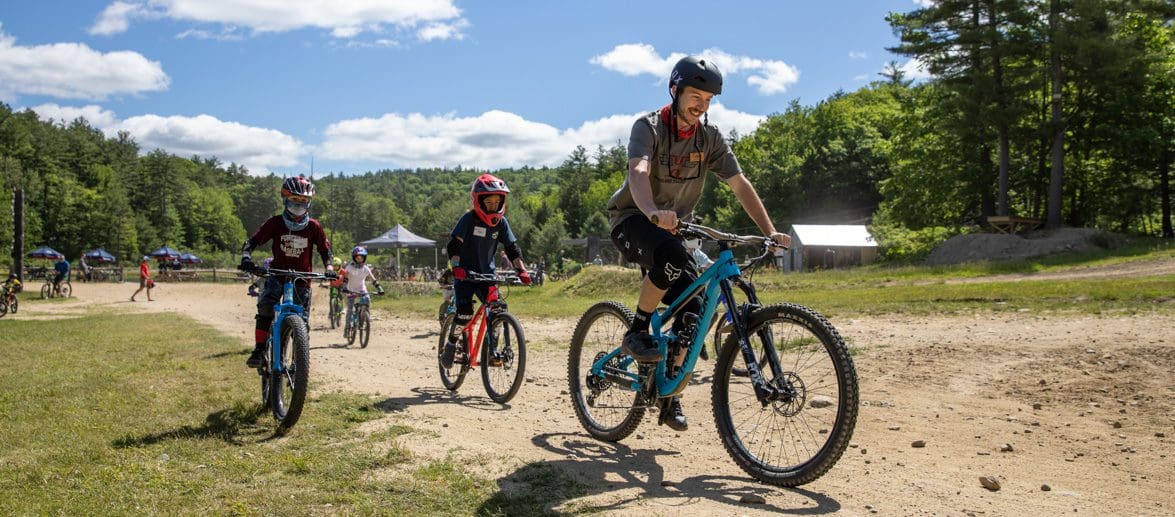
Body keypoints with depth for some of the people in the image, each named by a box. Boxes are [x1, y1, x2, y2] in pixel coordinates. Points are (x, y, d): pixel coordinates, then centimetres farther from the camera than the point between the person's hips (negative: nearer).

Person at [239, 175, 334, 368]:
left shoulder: (313, 226, -4)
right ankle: (259, 350, -21)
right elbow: (252, 241, -6)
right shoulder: (275, 223, -5)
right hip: (277, 274, -1)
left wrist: (328, 268, -11)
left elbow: (325, 249, 6)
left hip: (302, 279, 1)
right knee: (265, 305, -27)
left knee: (302, 322, 2)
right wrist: (246, 257, -25)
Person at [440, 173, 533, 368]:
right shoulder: (469, 219, -12)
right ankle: (450, 345, 3)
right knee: (465, 313, -19)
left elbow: (512, 248, 3)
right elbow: (454, 246, -16)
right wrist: (456, 267, -32)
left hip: (486, 274, 4)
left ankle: (492, 350, 2)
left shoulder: (501, 222, 0)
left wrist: (522, 270, -9)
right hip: (465, 274, -4)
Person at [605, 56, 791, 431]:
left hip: (671, 229, 5)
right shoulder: (648, 127, -16)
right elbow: (638, 173, -35)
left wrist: (770, 232, -18)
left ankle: (670, 397, 5)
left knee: (693, 308, -11)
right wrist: (653, 212, -56)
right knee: (672, 255, -39)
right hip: (632, 221, -5)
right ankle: (637, 331, -18)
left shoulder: (710, 138, -1)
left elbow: (741, 186, -5)